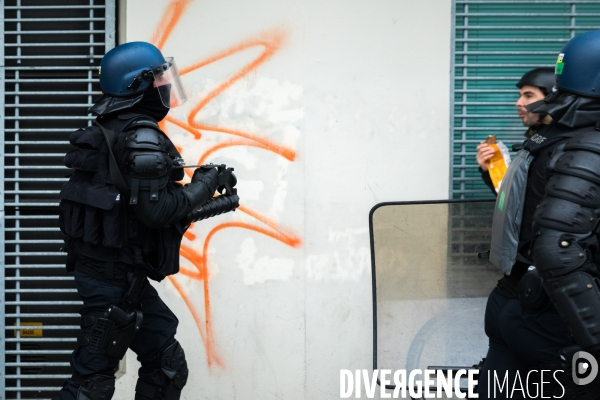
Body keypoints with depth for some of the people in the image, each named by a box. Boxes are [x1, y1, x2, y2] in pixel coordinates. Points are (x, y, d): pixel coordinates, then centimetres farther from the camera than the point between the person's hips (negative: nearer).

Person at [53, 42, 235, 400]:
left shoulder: (111, 131, 12)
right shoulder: (142, 137, -17)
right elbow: (156, 210, -23)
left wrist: (192, 204, 12)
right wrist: (203, 185, -9)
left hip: (99, 265, 9)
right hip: (115, 276, -9)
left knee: (168, 365, 15)